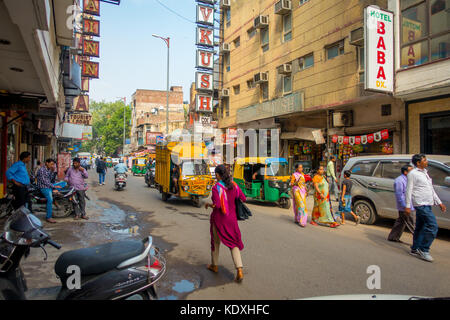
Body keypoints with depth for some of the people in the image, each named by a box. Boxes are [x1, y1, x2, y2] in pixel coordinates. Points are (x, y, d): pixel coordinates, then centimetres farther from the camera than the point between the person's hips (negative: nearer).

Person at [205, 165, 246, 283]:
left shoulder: (216, 187, -19)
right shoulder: (234, 185, -3)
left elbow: (216, 205, -27)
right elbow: (243, 199, 1)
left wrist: (208, 205, -7)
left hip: (219, 219, -4)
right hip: (231, 219, 4)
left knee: (215, 242, 19)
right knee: (233, 243, 10)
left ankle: (214, 265, 36)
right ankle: (239, 270, -3)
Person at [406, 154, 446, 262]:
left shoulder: (425, 173, 20)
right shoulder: (413, 173, -7)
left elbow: (431, 189, 25)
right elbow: (409, 190, -10)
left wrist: (439, 202, 21)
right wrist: (407, 206, -14)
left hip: (426, 204, 9)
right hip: (421, 204, -9)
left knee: (420, 227, 11)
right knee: (433, 226, -13)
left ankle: (415, 249, 18)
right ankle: (424, 250, -6)